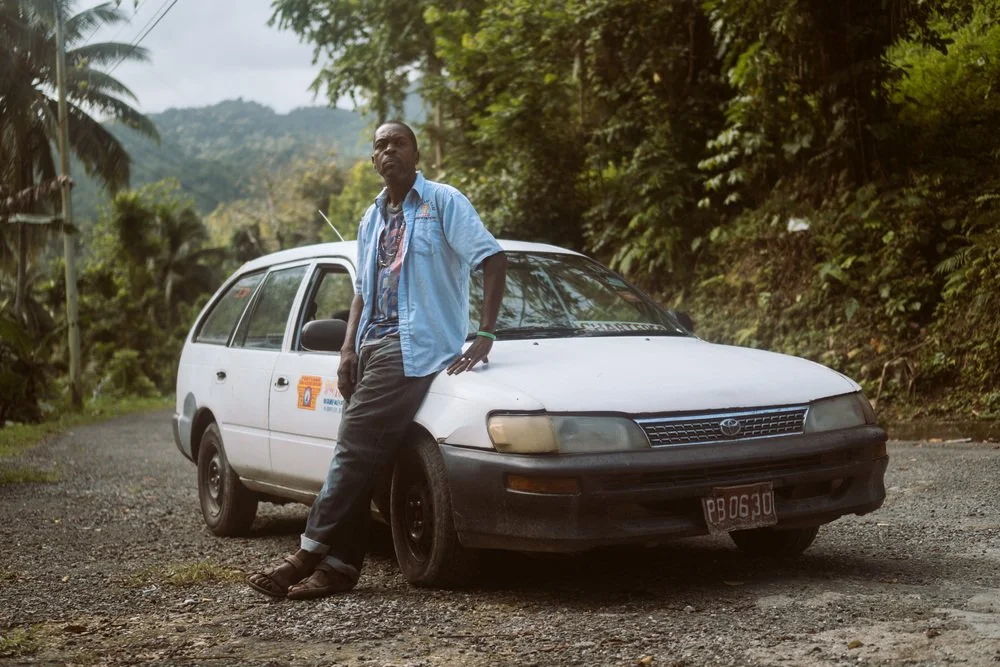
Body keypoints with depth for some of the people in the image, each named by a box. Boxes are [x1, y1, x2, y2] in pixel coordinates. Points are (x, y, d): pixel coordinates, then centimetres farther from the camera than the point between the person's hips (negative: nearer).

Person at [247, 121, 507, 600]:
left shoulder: (442, 202, 0)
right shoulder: (371, 220, 22)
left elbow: (493, 260, -7)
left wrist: (485, 337, -14)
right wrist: (349, 348, 10)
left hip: (413, 347, -7)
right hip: (373, 345, 7)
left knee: (355, 447, -14)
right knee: (357, 454, 1)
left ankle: (310, 553, -11)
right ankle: (339, 564, 2)